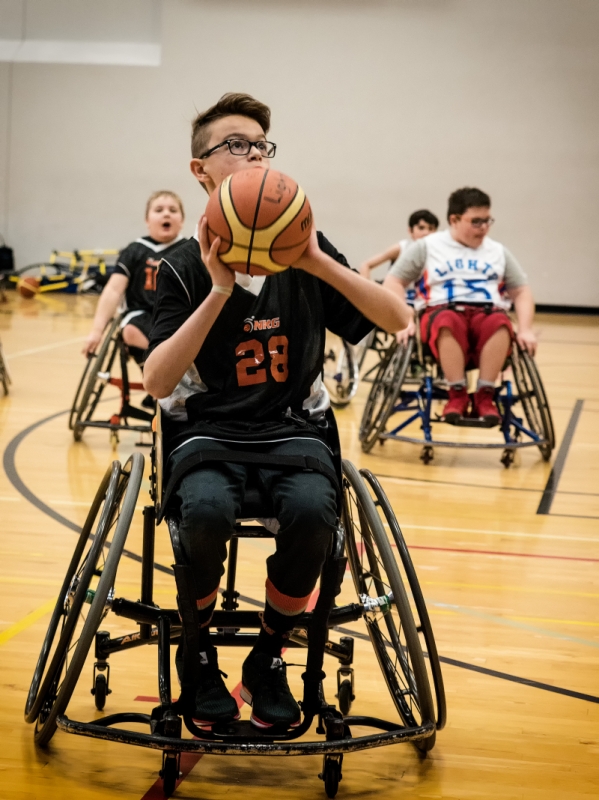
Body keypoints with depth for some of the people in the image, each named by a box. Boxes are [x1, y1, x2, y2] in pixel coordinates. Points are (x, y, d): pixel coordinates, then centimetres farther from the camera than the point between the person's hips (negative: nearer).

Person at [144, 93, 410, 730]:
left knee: (312, 512, -31)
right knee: (206, 511, -34)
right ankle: (198, 655, -4)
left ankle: (268, 660, -5)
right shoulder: (185, 268, -2)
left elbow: (397, 319, -4)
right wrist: (219, 291, -24)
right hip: (207, 431, -1)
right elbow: (156, 381, -15)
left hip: (292, 427, 2)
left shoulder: (303, 252, 4)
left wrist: (318, 263, -17)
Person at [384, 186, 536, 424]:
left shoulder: (498, 251, 22)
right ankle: (458, 393, -29)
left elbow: (522, 292, 18)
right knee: (449, 321, -40)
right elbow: (393, 283, 7)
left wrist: (525, 329, 0)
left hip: (487, 313, 2)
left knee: (500, 322, -35)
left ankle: (484, 395, -29)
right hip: (443, 311, -2)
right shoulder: (428, 247, 13)